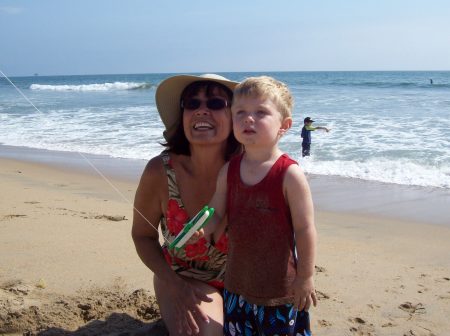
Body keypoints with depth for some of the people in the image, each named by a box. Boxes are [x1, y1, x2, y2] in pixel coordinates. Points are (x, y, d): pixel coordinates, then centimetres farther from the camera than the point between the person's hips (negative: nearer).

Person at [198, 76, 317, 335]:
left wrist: (306, 278, -11)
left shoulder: (290, 174, -18)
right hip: (238, 283, 5)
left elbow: (305, 229, -15)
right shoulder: (228, 171, -2)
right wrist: (203, 228, -17)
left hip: (281, 288, -5)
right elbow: (216, 214, 5)